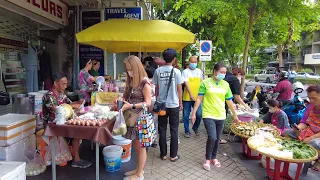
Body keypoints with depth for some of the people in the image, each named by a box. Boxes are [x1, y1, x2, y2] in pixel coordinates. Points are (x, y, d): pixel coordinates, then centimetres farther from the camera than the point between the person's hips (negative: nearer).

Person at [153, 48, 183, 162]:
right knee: (174, 130, 9)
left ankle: (163, 154, 21)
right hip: (174, 105, -2)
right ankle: (173, 155, 17)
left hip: (161, 104, 2)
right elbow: (179, 89, -5)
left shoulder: (158, 71, -3)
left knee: (162, 129, 12)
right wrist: (180, 102, 8)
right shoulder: (176, 71, -8)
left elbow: (156, 88, 3)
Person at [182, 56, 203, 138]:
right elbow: (186, 83, -13)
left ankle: (195, 127, 26)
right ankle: (187, 131, 22)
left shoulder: (199, 71, 9)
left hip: (197, 97, 3)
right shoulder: (185, 71, -4)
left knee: (199, 114, -2)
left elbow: (201, 83, 17)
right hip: (187, 97, -2)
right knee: (186, 116, 5)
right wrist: (191, 94, -22)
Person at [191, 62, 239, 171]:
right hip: (208, 115, -4)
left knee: (217, 139, 12)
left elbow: (229, 101, 13)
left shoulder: (225, 84, 6)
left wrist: (235, 115, 17)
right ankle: (207, 159, 9)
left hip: (220, 116, 4)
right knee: (212, 137, -14)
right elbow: (199, 99, -4)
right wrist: (193, 113, -7)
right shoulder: (205, 83, -5)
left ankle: (213, 158, 33)